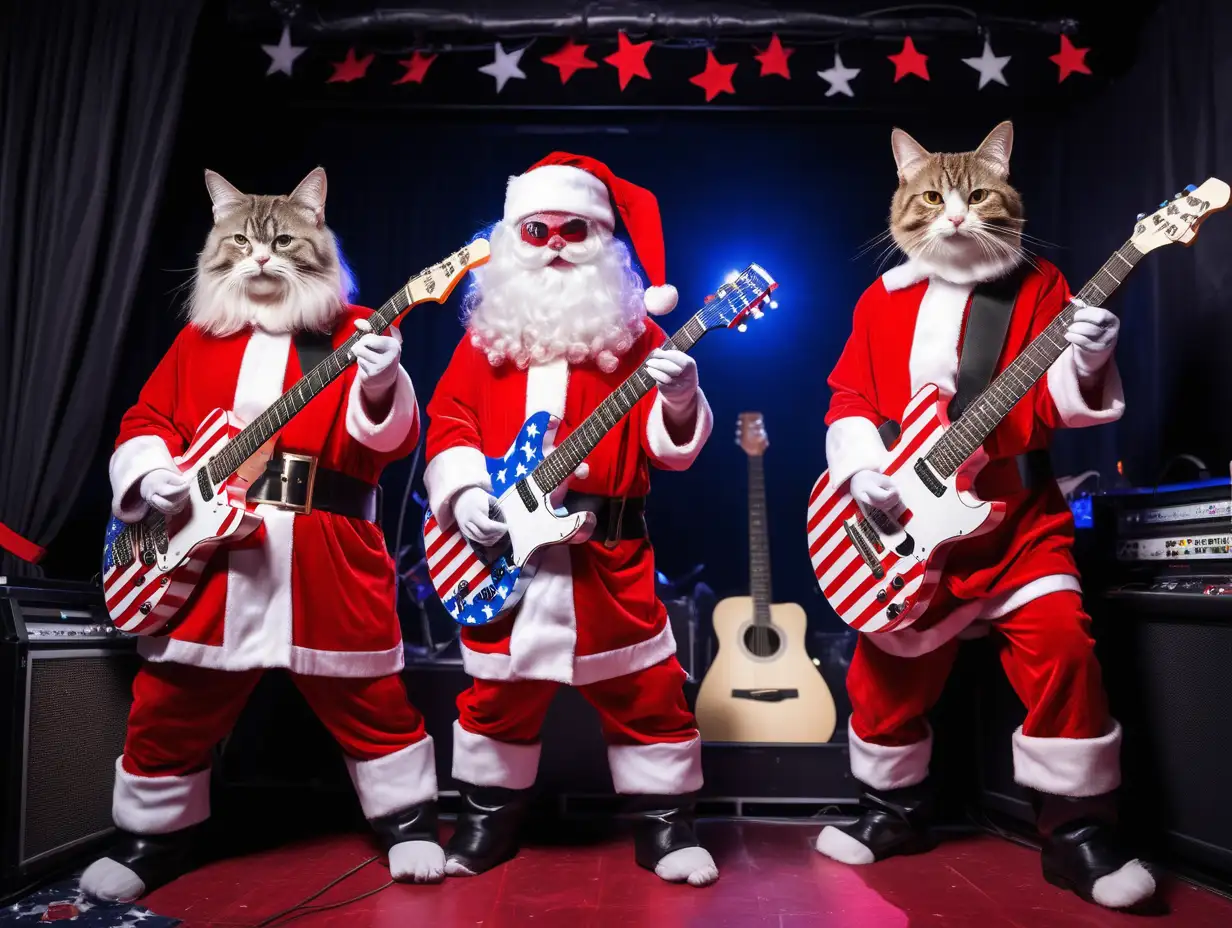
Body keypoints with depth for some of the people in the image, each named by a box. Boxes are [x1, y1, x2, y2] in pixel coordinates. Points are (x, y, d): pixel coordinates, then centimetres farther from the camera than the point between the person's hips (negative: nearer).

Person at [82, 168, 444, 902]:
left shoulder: (355, 333, 2)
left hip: (327, 556, -3)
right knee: (169, 710, 14)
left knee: (369, 699, 5)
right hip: (206, 555, 4)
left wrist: (382, 391, -29)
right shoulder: (198, 341, 14)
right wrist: (148, 471, -3)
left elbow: (392, 440, -7)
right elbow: (145, 420, 18)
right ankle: (156, 835, 37)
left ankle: (409, 820, 27)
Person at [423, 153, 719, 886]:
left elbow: (666, 445, -4)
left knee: (647, 691, 5)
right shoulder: (486, 338, 9)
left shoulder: (634, 335, 2)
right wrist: (463, 492, -7)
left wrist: (679, 405, -26)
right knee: (497, 695, 15)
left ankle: (667, 824, 26)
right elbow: (450, 424, 9)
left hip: (608, 555, -2)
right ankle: (490, 818, 37)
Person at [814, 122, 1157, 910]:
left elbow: (1049, 406, -7)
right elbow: (849, 397, 6)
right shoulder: (882, 299, 8)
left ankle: (1078, 830, 4)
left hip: (1016, 513, -2)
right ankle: (896, 810, 33)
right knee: (888, 668, 10)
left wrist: (1083, 367, -28)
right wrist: (861, 465, -10)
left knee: (1061, 643, -16)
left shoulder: (1039, 286, 1)